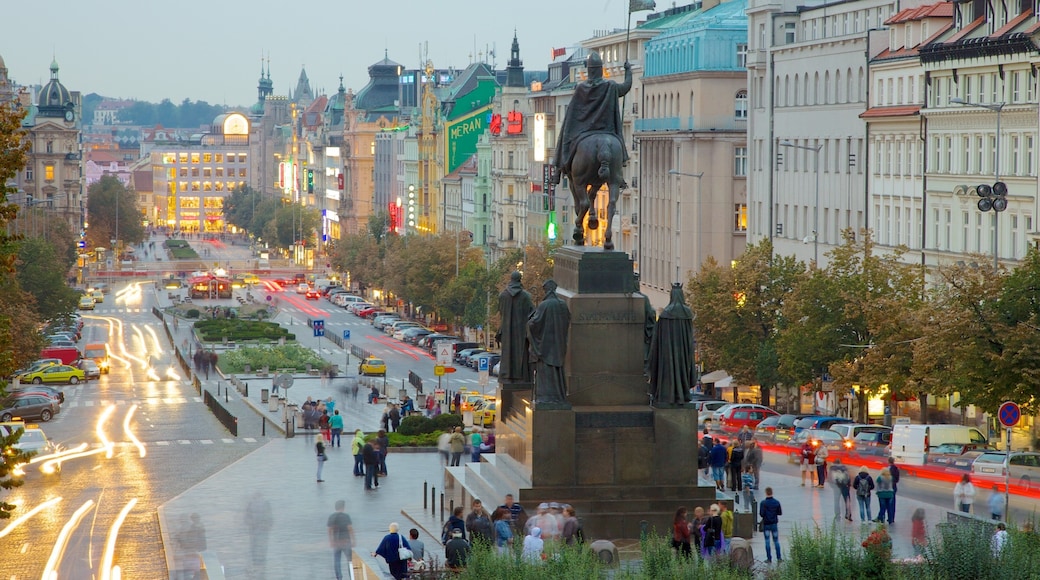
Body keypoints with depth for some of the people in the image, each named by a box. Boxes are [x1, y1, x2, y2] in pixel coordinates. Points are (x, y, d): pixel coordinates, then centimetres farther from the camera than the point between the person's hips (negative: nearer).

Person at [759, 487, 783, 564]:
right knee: (776, 541, 11)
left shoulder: (763, 503, -12)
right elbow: (780, 513, 1)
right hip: (774, 524, 3)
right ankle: (779, 558, 10)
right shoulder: (776, 502, -3)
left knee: (767, 541, 4)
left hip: (766, 524, -3)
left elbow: (761, 513, -16)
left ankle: (769, 558, 3)